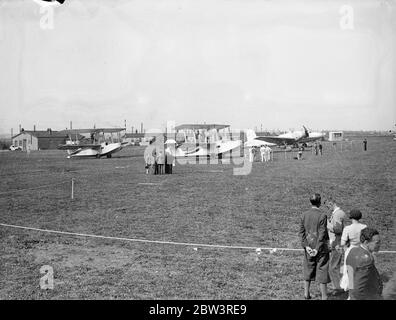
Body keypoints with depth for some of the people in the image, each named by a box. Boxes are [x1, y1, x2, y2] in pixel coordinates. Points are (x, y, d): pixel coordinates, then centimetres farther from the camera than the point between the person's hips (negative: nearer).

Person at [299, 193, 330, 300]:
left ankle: (306, 293, 25)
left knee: (308, 269, 16)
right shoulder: (322, 215, -15)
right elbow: (322, 234, -16)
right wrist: (317, 249, -13)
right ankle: (324, 296, 11)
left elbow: (301, 231, -1)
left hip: (308, 247, 5)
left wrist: (306, 246, -2)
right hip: (320, 247, -5)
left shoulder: (304, 214, 1)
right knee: (322, 271, 5)